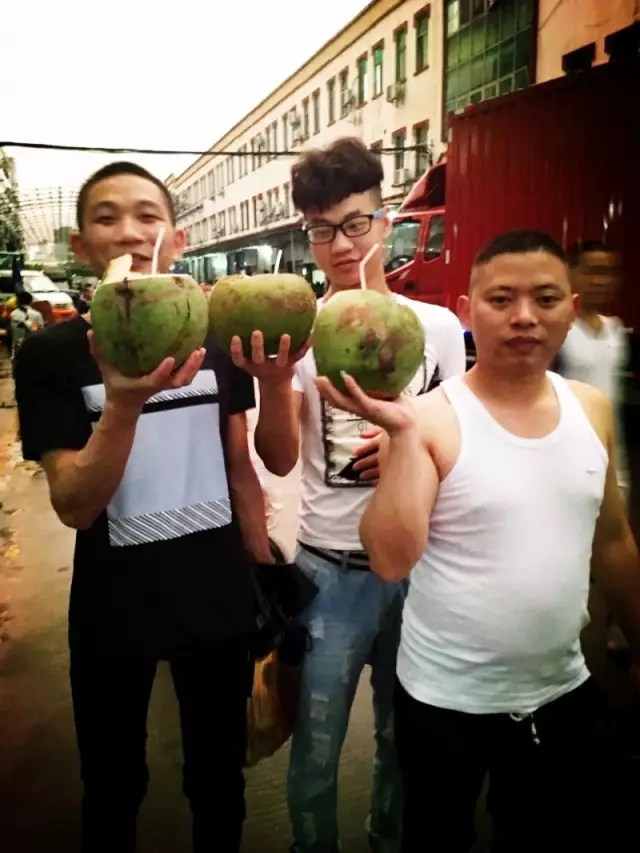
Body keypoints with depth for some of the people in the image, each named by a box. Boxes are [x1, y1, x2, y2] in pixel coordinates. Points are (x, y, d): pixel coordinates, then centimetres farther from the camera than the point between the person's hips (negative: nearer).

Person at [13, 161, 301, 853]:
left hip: (220, 601, 2)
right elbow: (75, 507, -16)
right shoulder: (51, 353, -9)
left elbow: (240, 465, 6)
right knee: (113, 789, 19)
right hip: (112, 610, -1)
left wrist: (265, 573, 7)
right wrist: (123, 406, -33)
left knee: (219, 778, 20)